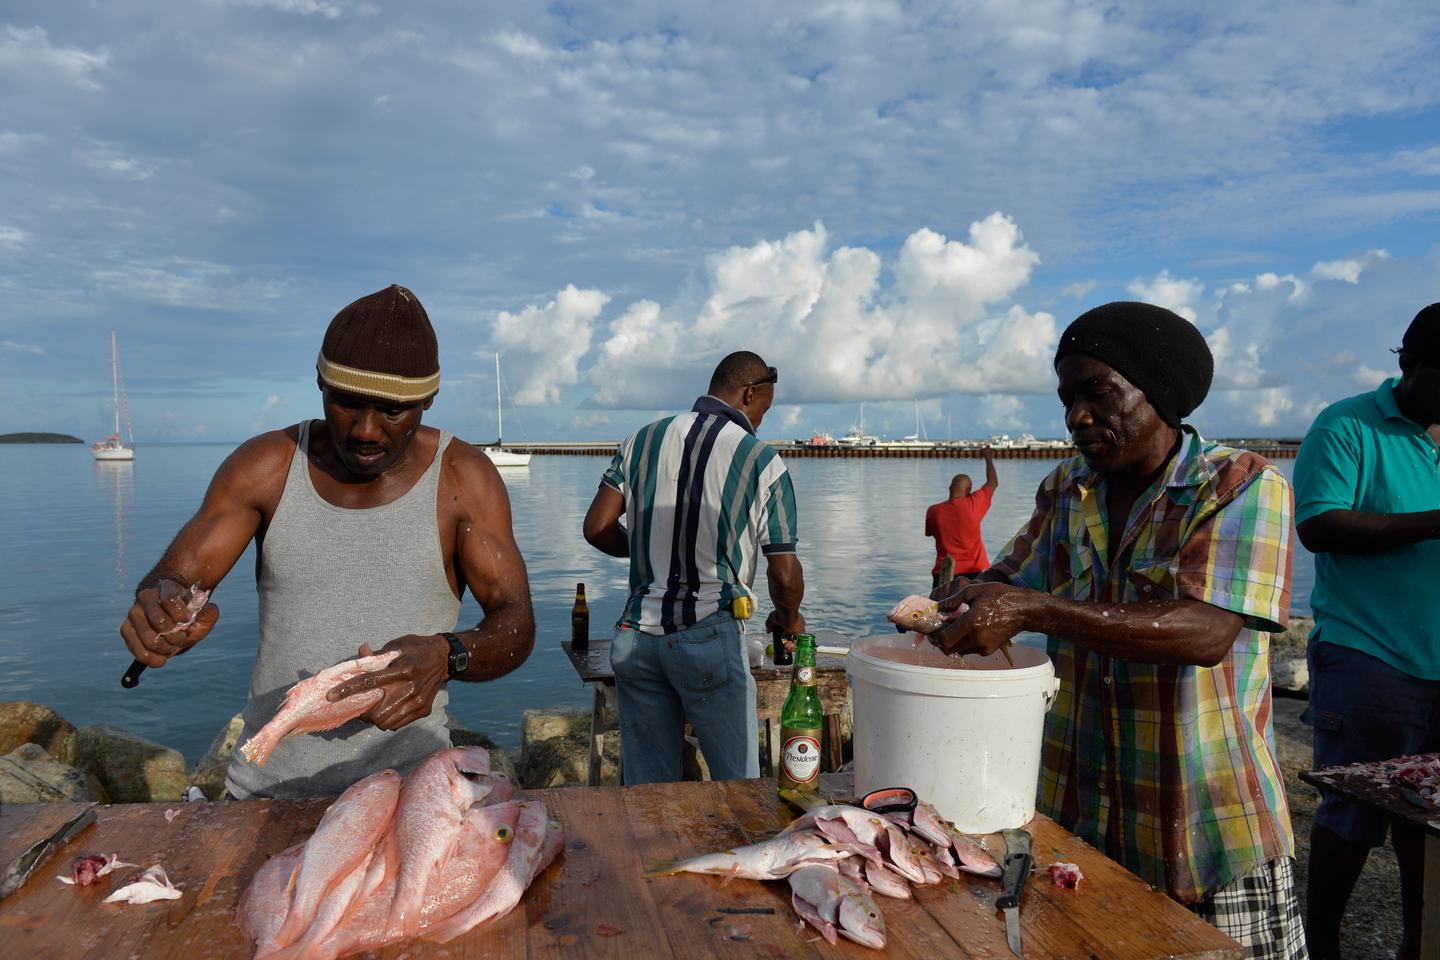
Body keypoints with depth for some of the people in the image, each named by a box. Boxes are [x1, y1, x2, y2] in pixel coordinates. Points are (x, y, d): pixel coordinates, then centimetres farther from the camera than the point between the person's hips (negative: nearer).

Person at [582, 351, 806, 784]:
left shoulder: (643, 440, 7)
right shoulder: (761, 460, -3)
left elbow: (597, 528, 7)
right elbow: (784, 574, -3)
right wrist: (788, 619, 17)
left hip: (636, 634, 4)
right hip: (710, 636, -4)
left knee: (647, 790, 14)